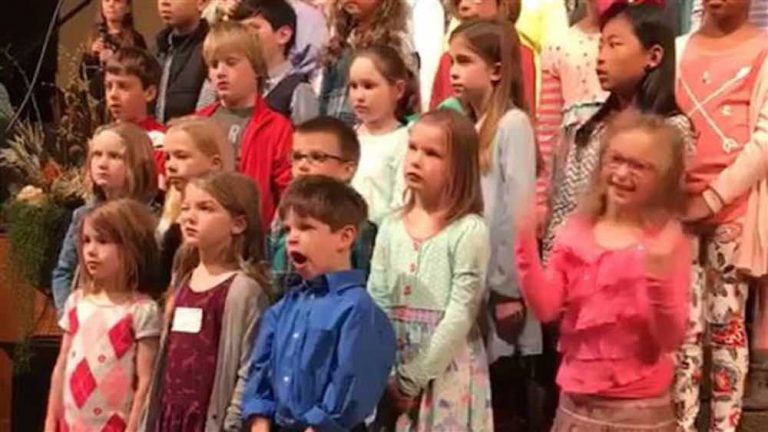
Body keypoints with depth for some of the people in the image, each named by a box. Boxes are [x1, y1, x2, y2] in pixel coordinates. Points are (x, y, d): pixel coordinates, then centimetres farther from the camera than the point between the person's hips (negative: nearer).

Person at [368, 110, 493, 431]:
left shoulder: (469, 231, -10)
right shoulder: (391, 228, 6)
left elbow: (460, 315, -14)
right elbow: (375, 303, 3)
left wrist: (414, 379, -13)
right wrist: (388, 376, -6)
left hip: (445, 373, -4)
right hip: (390, 373, 5)